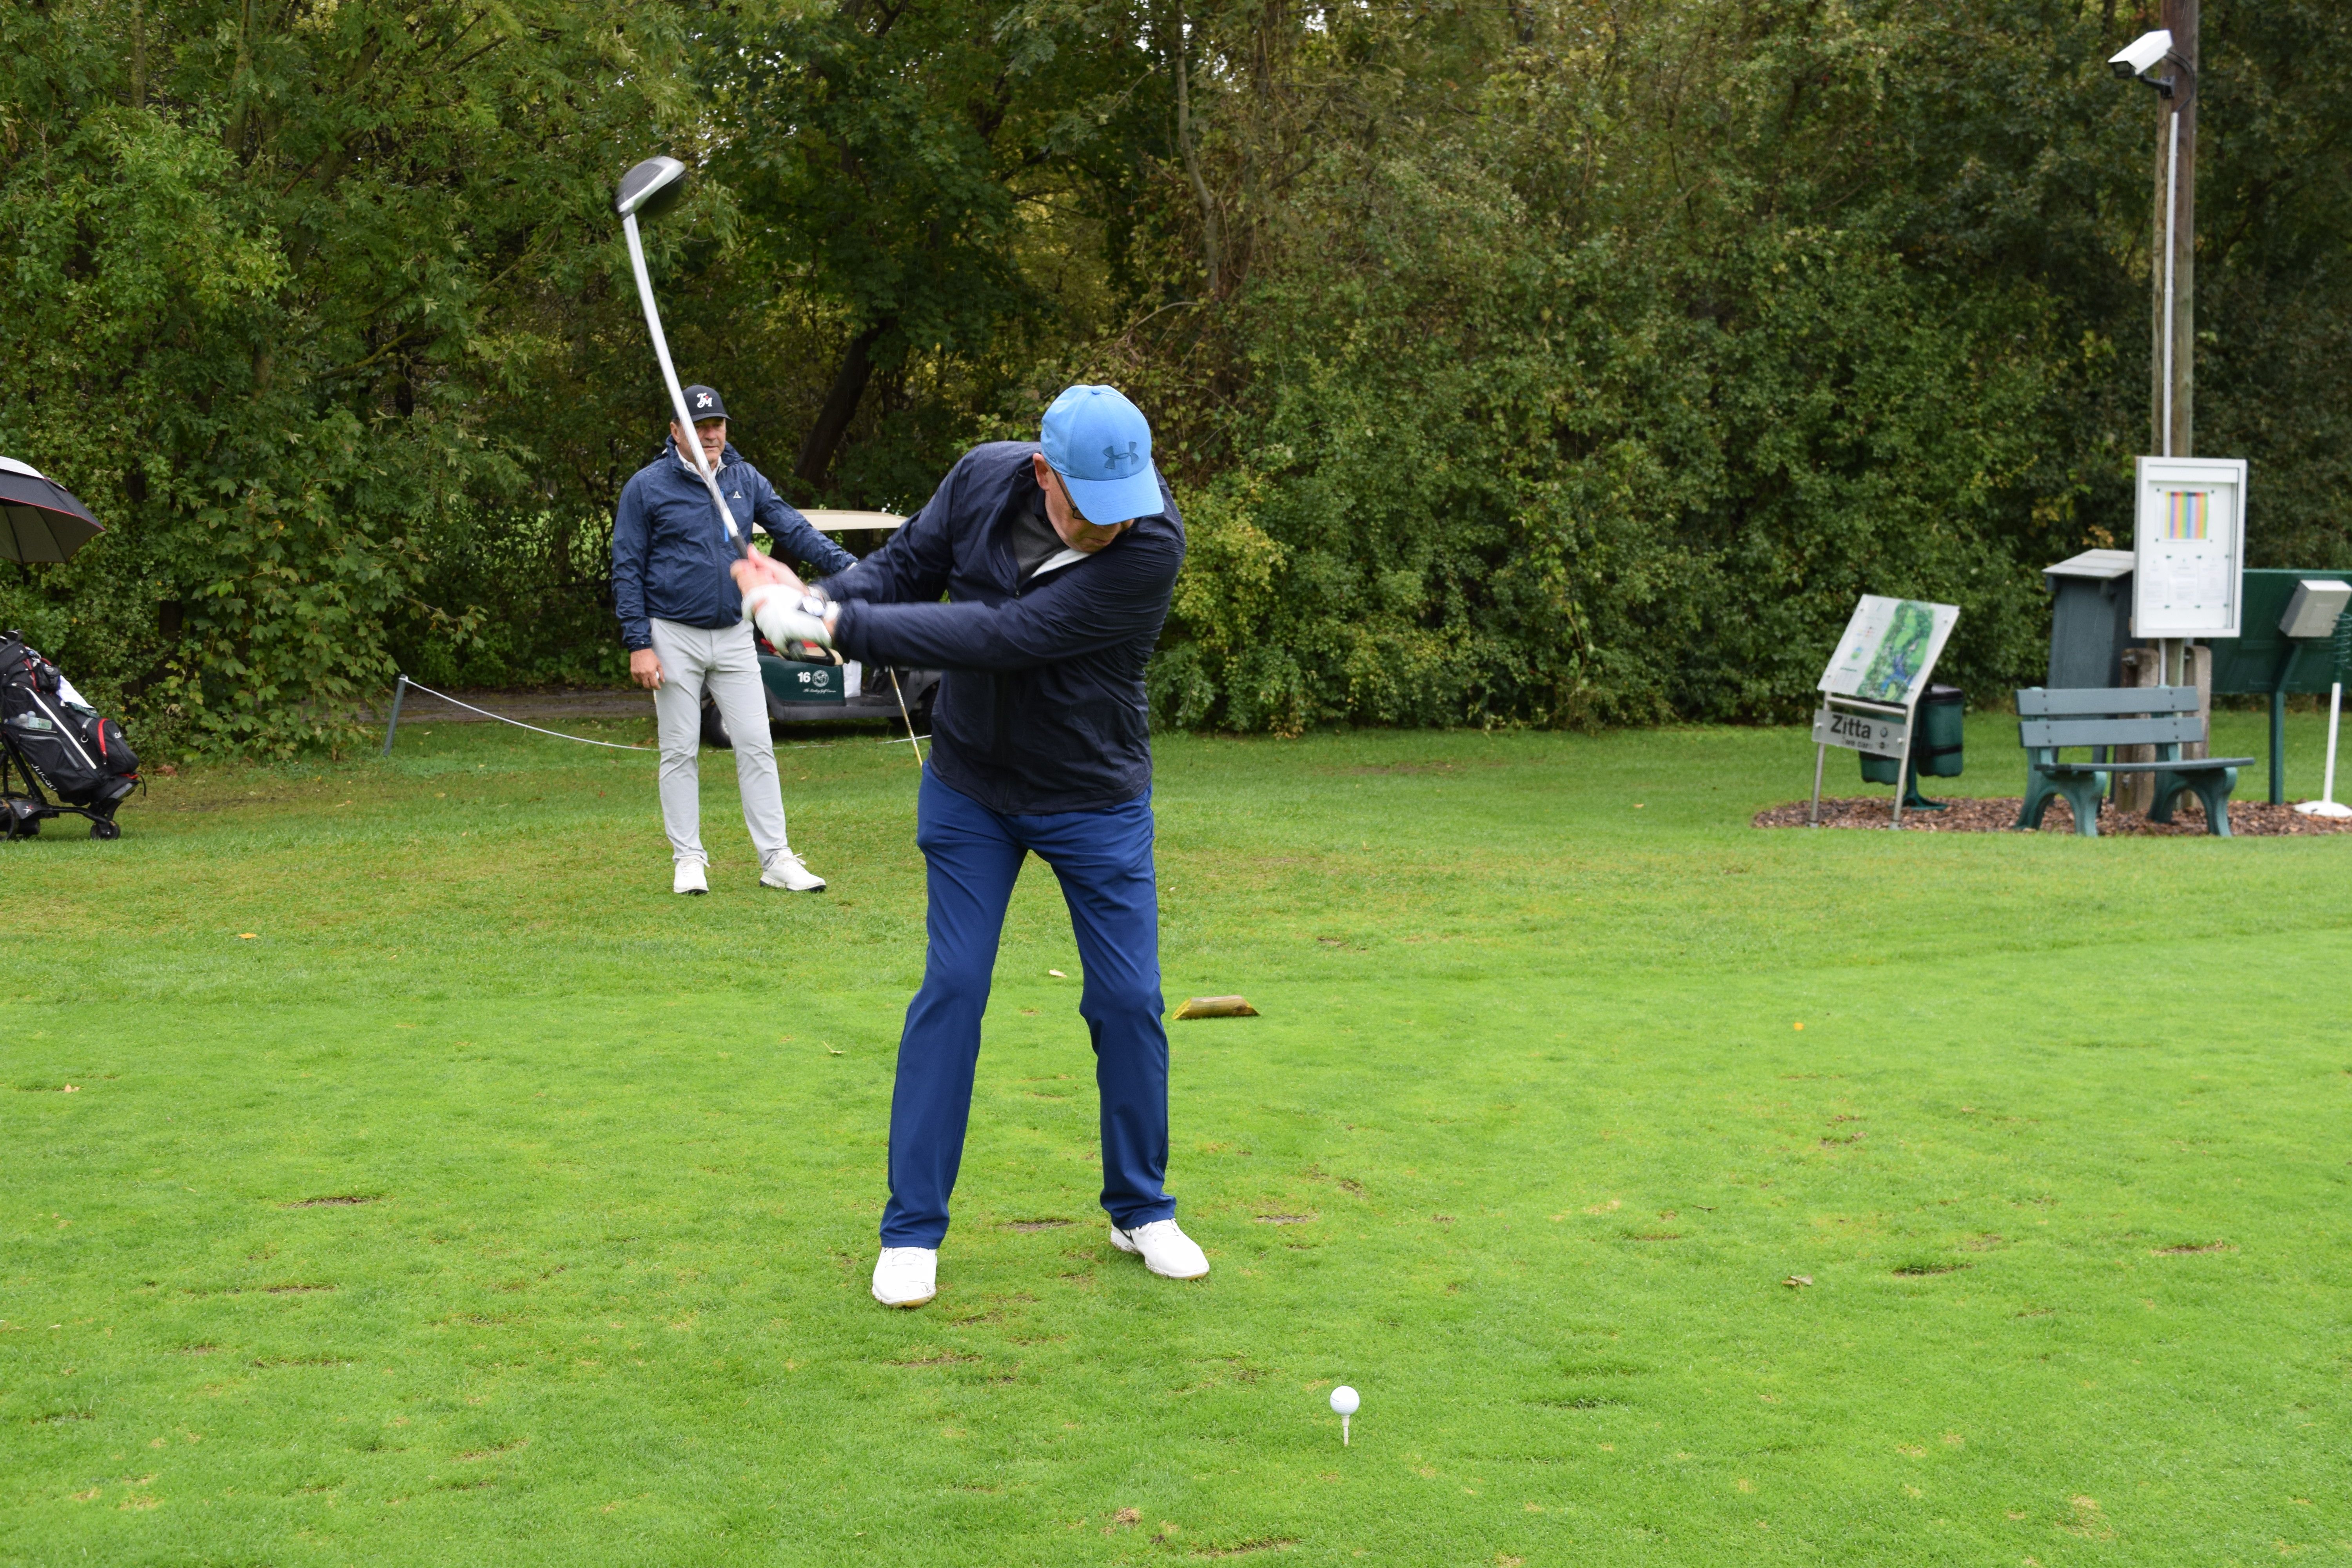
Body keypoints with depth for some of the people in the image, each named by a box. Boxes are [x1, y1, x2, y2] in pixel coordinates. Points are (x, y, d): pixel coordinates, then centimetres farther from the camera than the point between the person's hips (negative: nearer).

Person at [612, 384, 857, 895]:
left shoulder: (746, 481, 7)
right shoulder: (647, 487, -4)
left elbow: (794, 531, -1)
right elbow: (628, 570, -4)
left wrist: (848, 567, -17)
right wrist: (639, 645, -11)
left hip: (734, 637, 3)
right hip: (675, 637, -3)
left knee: (756, 748, 0)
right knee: (680, 752, 3)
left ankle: (776, 859, 3)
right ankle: (688, 860, 12)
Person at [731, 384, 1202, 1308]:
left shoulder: (1151, 546, -29)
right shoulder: (983, 480, -14)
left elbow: (1001, 637, -34)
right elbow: (906, 564, 1)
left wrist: (837, 626, -33)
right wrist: (819, 601, -21)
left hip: (1096, 800, -2)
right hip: (971, 788, 2)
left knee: (1128, 999, 0)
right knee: (952, 989, -3)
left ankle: (1141, 1211, 20)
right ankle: (912, 1230, 5)